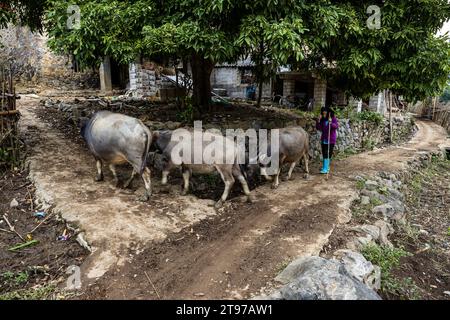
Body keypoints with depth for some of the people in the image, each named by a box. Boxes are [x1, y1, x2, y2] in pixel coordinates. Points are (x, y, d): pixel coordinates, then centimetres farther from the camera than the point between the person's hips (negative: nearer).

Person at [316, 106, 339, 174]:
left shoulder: (333, 118, -7)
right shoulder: (322, 120, 6)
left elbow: (336, 126, -20)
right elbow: (318, 128, 2)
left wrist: (331, 123, -37)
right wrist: (318, 121, -11)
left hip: (331, 139, -5)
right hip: (324, 139, 5)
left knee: (328, 154, -9)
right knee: (324, 154, 12)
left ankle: (326, 169, -10)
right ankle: (325, 167, 26)